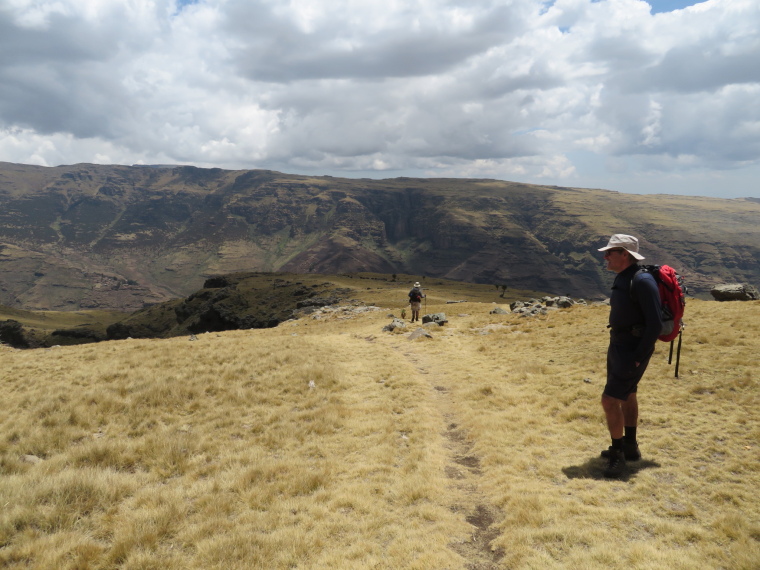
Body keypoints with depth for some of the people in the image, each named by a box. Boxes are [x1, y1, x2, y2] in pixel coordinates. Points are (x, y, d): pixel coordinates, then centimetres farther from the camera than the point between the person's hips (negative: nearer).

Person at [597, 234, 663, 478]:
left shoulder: (642, 281, -22)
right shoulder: (622, 279, 7)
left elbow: (655, 324, -23)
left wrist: (638, 356, -21)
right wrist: (617, 348, 14)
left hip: (633, 350, -10)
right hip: (618, 345, 10)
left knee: (610, 400, -10)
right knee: (627, 396, 20)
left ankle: (618, 454, 5)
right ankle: (630, 447, 35)